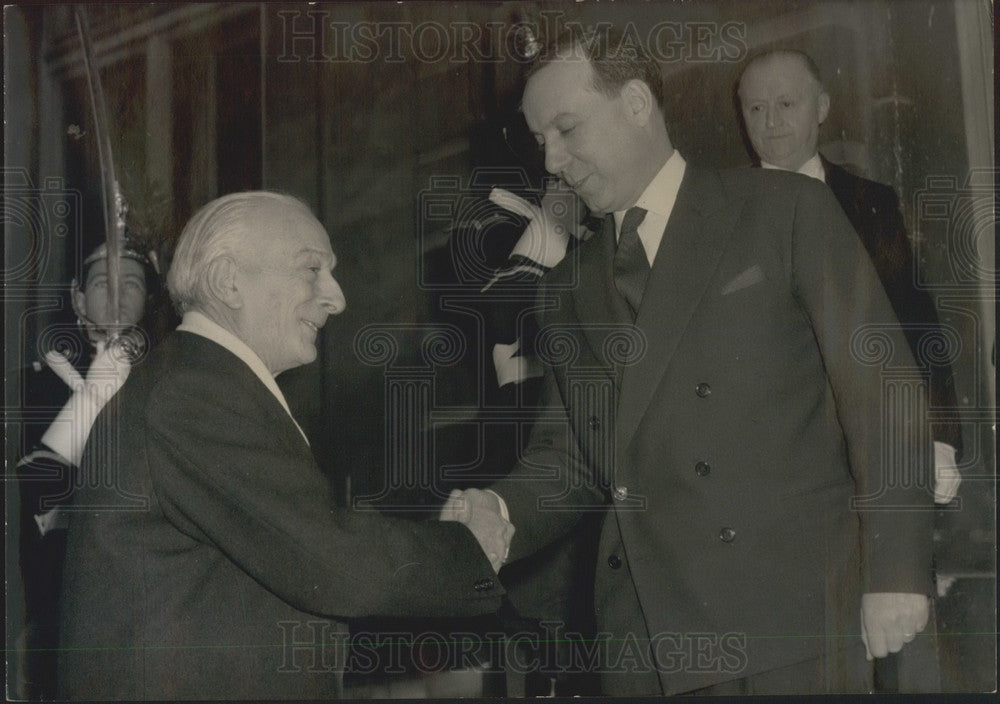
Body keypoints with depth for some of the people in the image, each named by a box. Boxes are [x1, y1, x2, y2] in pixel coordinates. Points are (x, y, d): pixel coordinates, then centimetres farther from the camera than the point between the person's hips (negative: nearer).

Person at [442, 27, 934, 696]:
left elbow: (879, 389, -2)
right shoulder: (567, 288, 19)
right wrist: (500, 510, -3)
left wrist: (897, 570, -9)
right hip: (643, 639, 4)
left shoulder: (786, 210, 3)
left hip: (791, 615, -4)